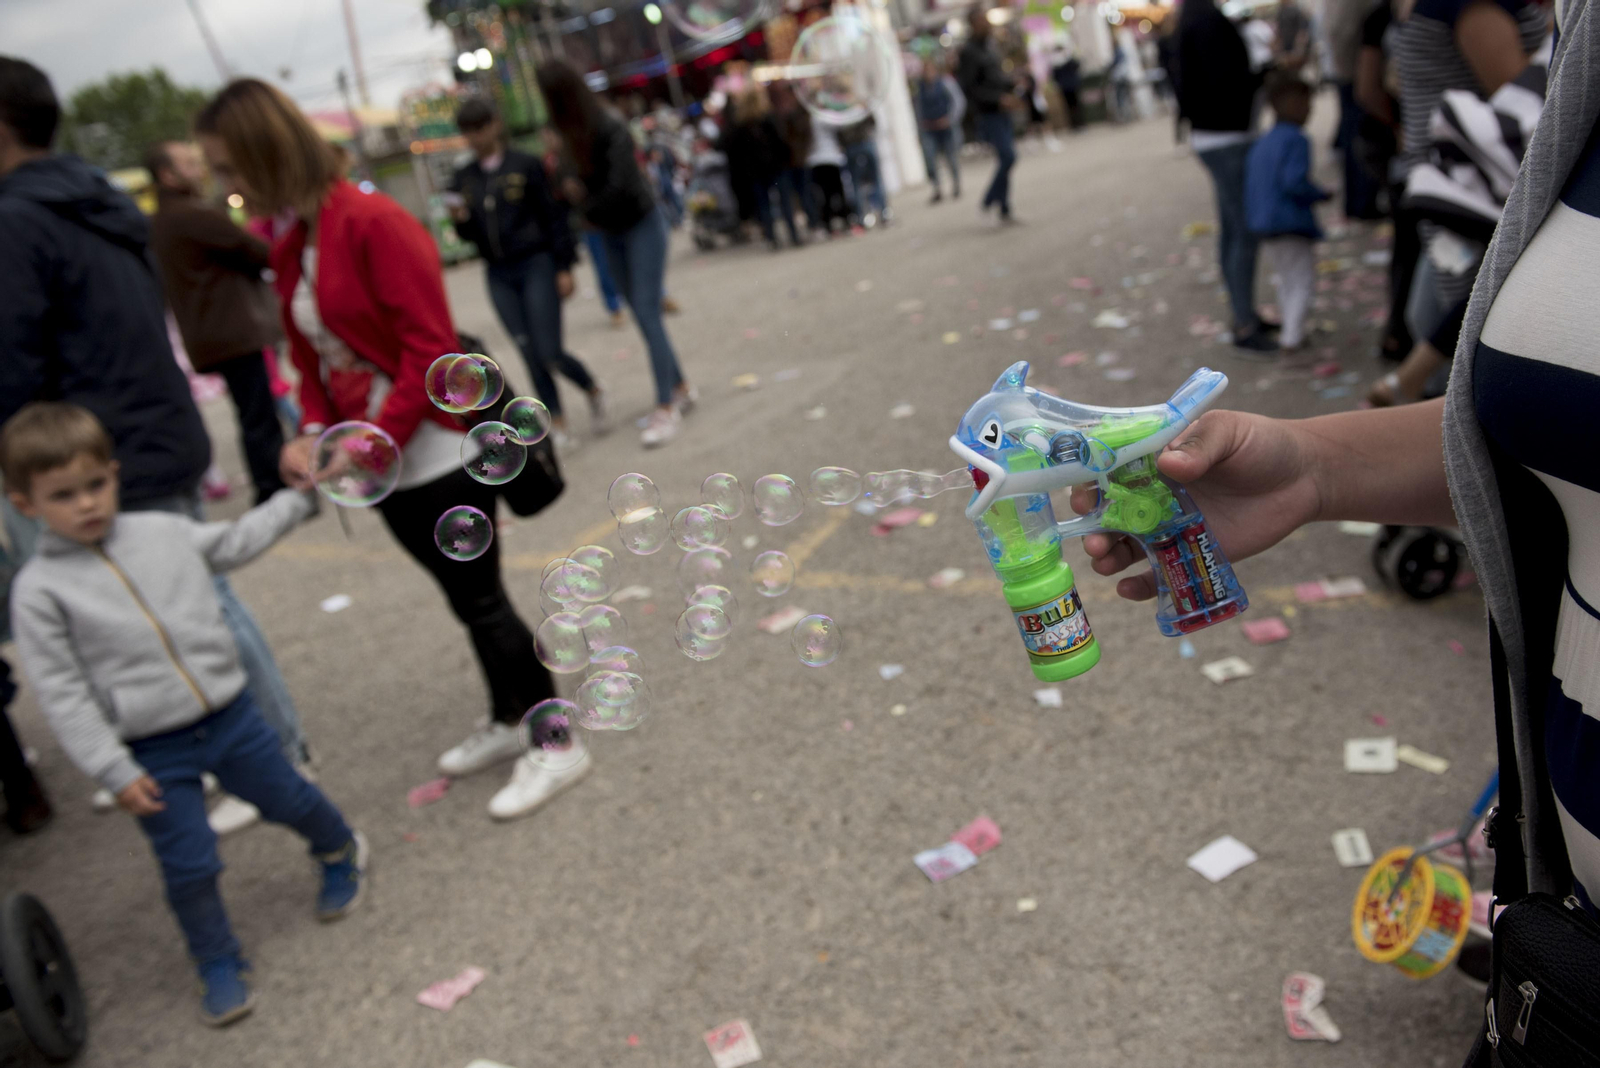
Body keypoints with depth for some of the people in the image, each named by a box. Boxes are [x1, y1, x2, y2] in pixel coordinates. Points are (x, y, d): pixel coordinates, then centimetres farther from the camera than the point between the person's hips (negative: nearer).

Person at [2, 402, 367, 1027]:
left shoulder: (163, 533, -2)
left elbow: (236, 543, 18)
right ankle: (217, 963, 27)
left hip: (230, 715, 3)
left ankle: (341, 852, 49)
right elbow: (63, 695, -11)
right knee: (189, 866, 3)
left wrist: (301, 495, 18)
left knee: (289, 799, 18)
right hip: (153, 753, -2)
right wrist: (113, 771, -14)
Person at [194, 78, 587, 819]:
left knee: (480, 601, 0)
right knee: (466, 598, 19)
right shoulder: (290, 248, 10)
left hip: (439, 453, -8)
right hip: (385, 470, 8)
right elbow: (310, 356, 13)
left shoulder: (375, 224, -16)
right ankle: (507, 722, 35)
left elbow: (429, 349, -21)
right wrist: (312, 432, -4)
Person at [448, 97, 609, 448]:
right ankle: (557, 423, 13)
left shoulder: (526, 165, -3)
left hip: (536, 265, -4)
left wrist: (564, 267, -8)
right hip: (499, 276, 4)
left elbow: (554, 216, -3)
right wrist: (460, 219, -11)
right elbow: (470, 235, 12)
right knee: (532, 356, 4)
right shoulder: (464, 178, 8)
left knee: (550, 352, -9)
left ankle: (593, 391, 18)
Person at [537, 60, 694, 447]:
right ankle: (681, 388, 22)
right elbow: (578, 179, 8)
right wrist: (571, 186, -14)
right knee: (643, 314, 10)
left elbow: (620, 186, -26)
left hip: (642, 226, -7)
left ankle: (666, 408, -10)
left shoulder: (609, 129, -19)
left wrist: (586, 206, -11)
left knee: (647, 314, -12)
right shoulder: (569, 134, 2)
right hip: (613, 236, 7)